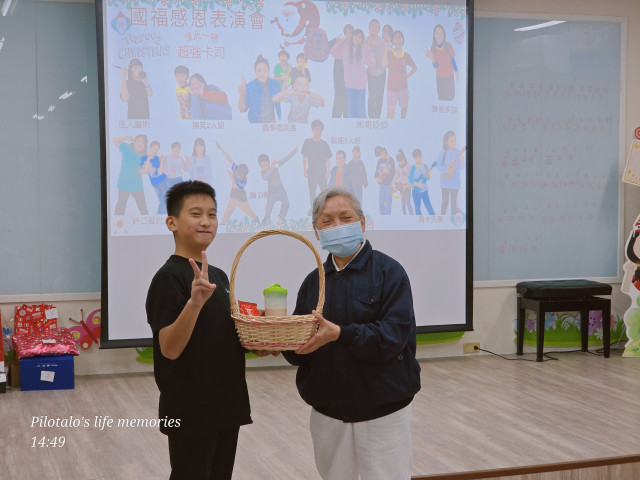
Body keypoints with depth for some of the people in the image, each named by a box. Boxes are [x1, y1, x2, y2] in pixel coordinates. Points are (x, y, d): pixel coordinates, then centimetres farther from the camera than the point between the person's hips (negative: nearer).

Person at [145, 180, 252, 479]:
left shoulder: (218, 276, 11)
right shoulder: (169, 278, -14)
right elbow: (170, 349, -21)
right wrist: (194, 301, -35)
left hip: (226, 406, 8)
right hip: (190, 412, -8)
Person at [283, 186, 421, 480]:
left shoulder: (389, 272, -7)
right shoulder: (313, 282, 8)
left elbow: (393, 335, -19)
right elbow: (302, 352, 8)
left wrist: (339, 334, -29)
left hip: (383, 409, -4)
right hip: (328, 411, 5)